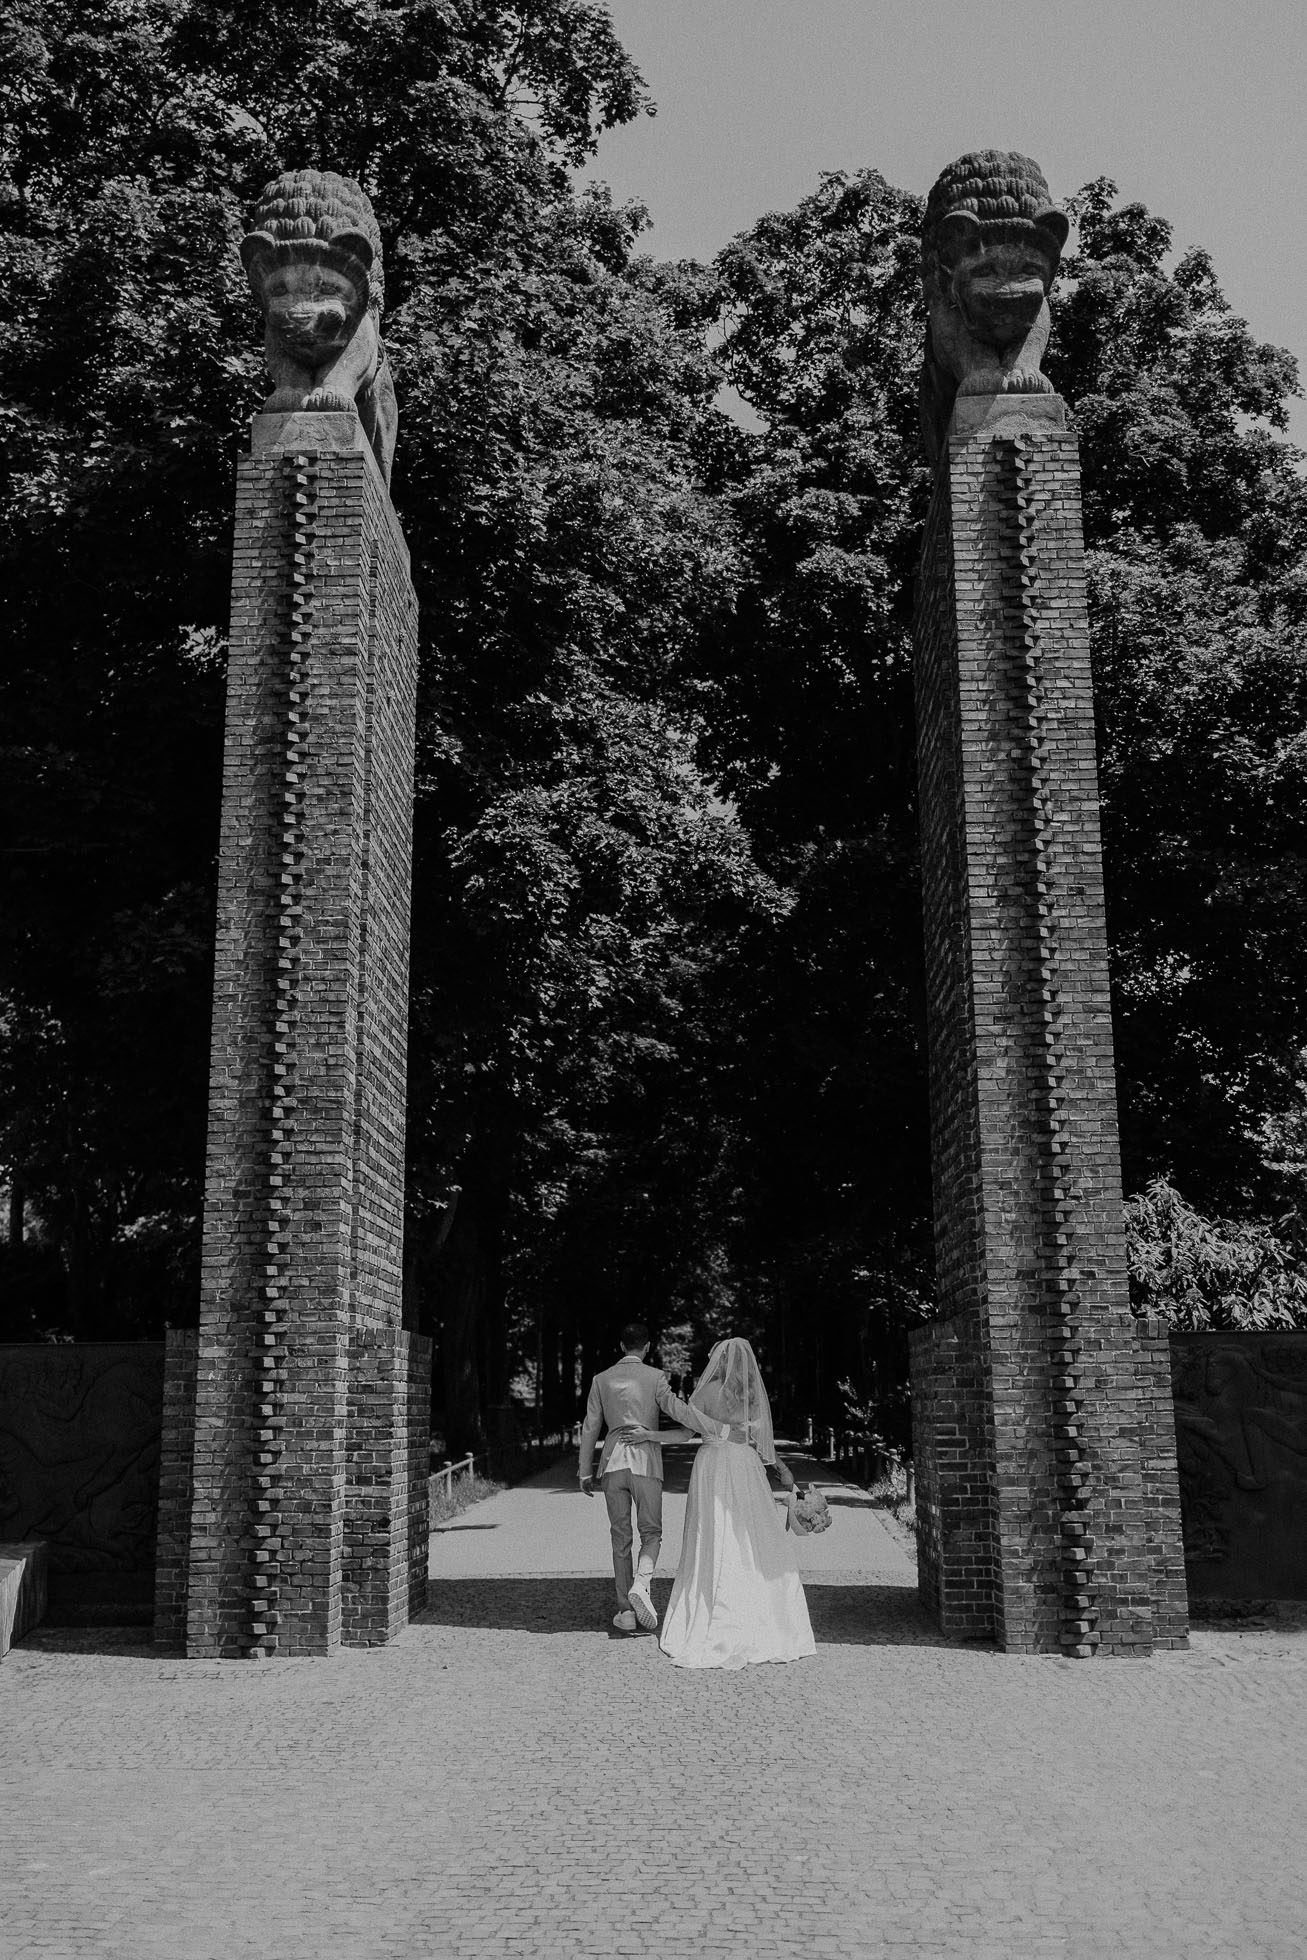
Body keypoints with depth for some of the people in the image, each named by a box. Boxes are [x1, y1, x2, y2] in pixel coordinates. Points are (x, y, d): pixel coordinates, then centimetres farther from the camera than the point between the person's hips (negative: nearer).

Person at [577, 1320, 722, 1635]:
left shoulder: (602, 1380, 8)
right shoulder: (655, 1377, -1)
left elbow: (590, 1427, 9)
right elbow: (677, 1409, -13)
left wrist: (585, 1472, 14)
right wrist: (718, 1429, -9)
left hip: (613, 1462, 2)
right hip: (646, 1460, -2)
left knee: (620, 1537, 9)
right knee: (651, 1532, 9)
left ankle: (626, 1610, 8)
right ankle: (641, 1583, -18)